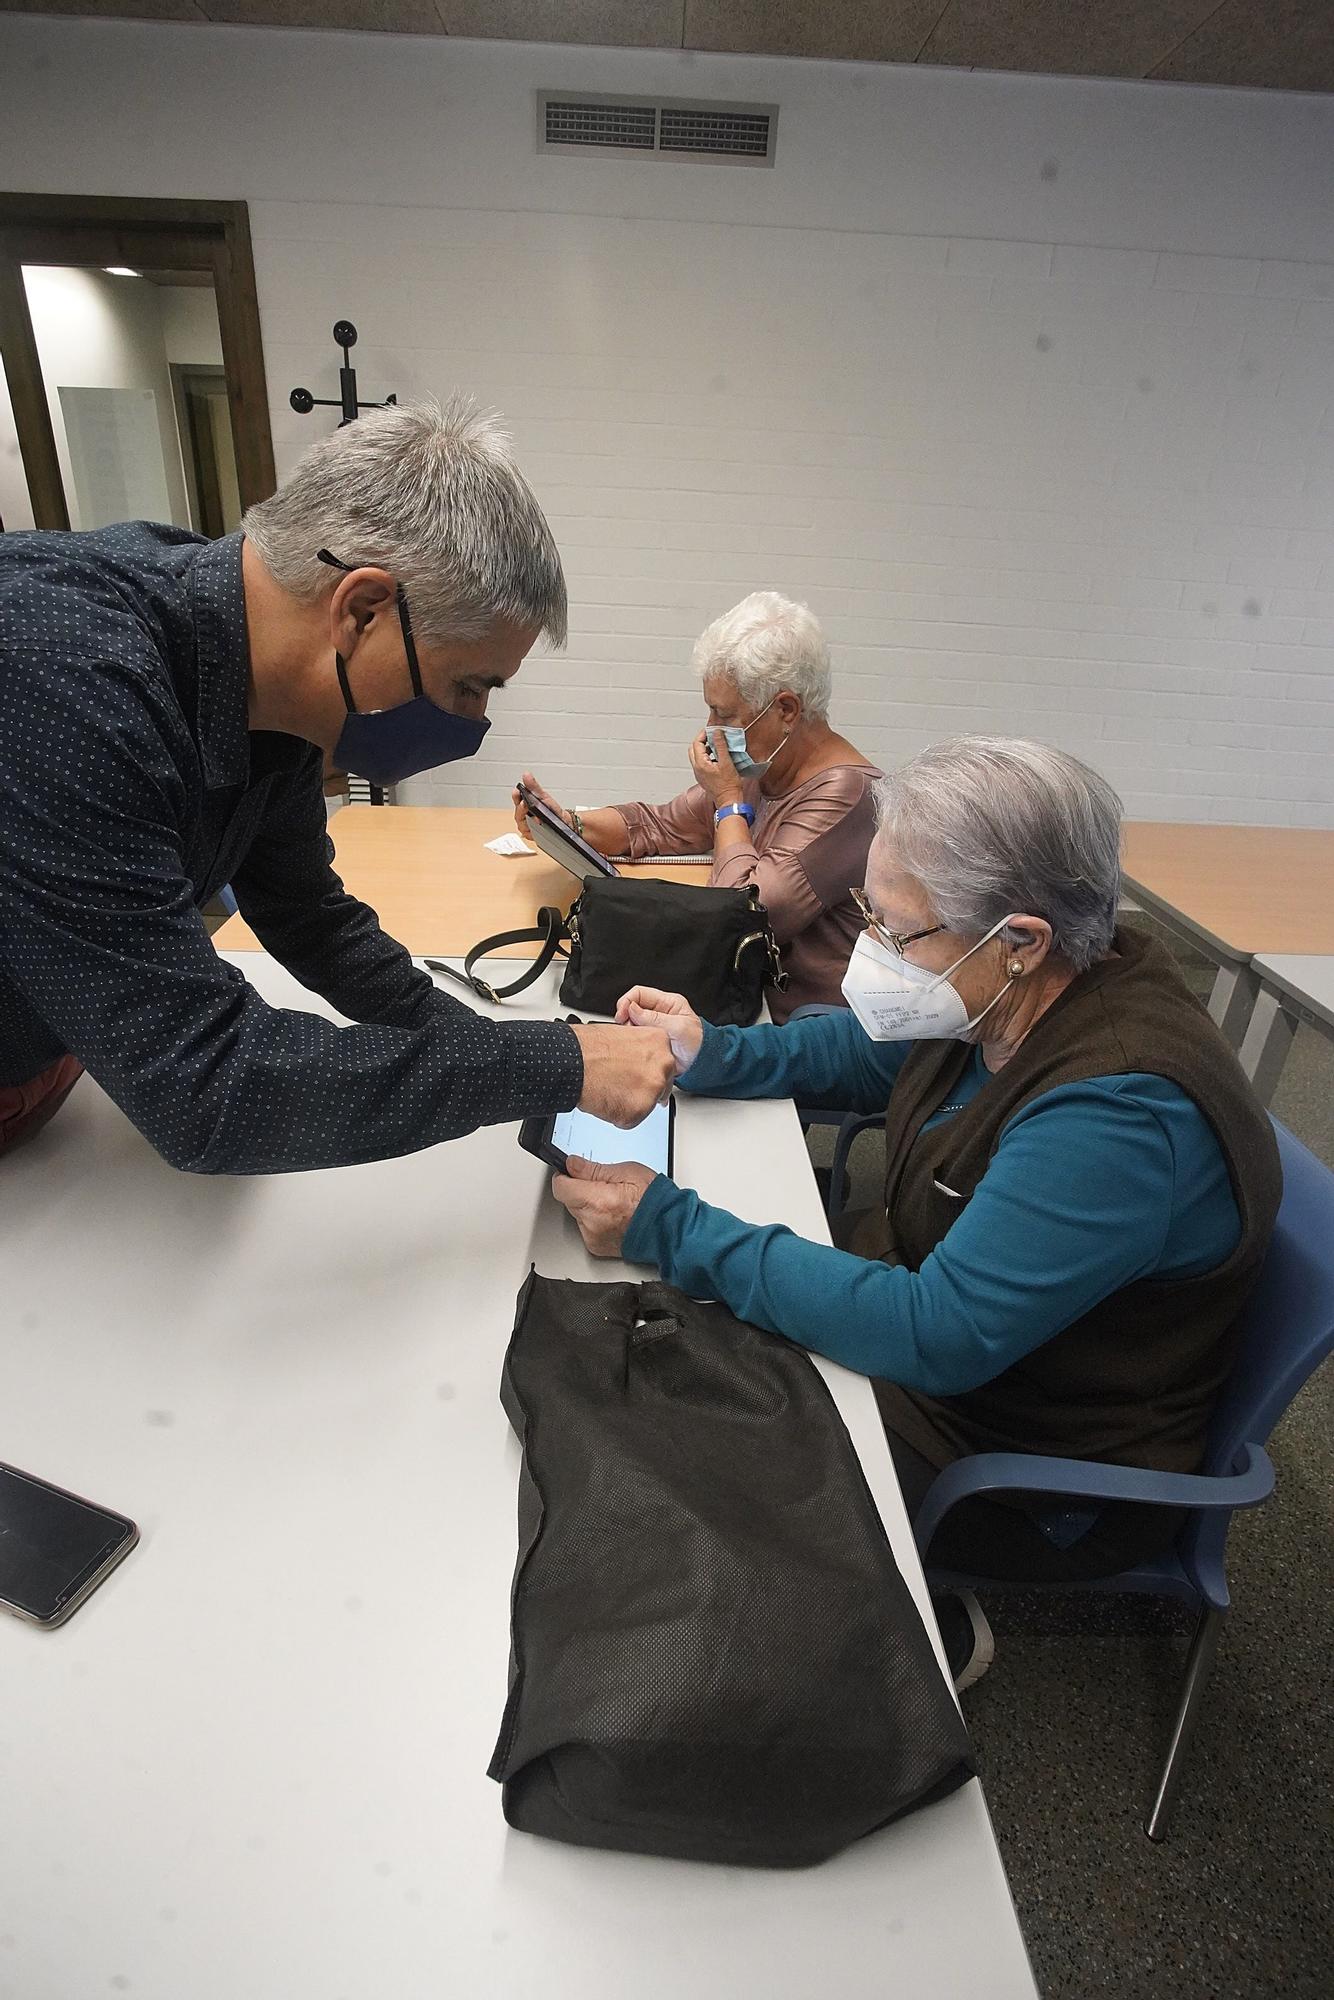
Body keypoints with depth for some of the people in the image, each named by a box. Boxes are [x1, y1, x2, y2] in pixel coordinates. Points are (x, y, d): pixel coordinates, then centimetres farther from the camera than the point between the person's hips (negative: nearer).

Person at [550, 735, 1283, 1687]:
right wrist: (711, 1053, -9)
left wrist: (673, 1229, -34)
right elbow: (854, 1052, 8)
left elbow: (937, 1335, -36)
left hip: (1042, 1472, -7)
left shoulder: (1122, 1112, -34)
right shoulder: (1003, 997, -10)